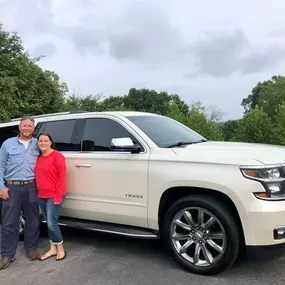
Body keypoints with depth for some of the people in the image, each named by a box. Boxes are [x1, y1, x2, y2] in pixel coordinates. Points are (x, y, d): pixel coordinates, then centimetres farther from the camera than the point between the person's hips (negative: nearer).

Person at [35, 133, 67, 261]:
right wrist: (37, 193, 8)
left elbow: (62, 177, -14)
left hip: (54, 196, -7)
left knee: (52, 224, -5)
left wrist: (58, 197, -17)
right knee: (48, 223, 14)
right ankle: (53, 249, 26)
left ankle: (60, 250, 13)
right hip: (41, 196, 7)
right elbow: (38, 176, 15)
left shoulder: (57, 156, -12)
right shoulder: (39, 157, 11)